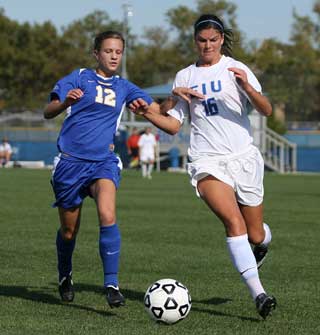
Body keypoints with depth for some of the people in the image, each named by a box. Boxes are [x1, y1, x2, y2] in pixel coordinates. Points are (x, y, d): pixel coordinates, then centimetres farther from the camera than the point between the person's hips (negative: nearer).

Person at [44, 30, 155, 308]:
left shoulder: (124, 87, 12)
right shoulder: (80, 78, 1)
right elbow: (48, 112, -7)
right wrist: (66, 102, -29)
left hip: (103, 162, 2)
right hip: (71, 160, -1)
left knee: (108, 216, -25)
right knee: (69, 230, 9)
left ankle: (112, 285, -23)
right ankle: (65, 276, 38)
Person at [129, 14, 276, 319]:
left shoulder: (235, 69, 2)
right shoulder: (184, 77, 12)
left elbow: (266, 111, -9)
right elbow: (173, 125, 13)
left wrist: (247, 88, -27)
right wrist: (148, 113, -4)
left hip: (243, 157, 0)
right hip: (207, 162, 0)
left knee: (255, 236, 7)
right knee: (233, 221, -24)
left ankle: (261, 243, 47)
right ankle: (258, 294, -27)